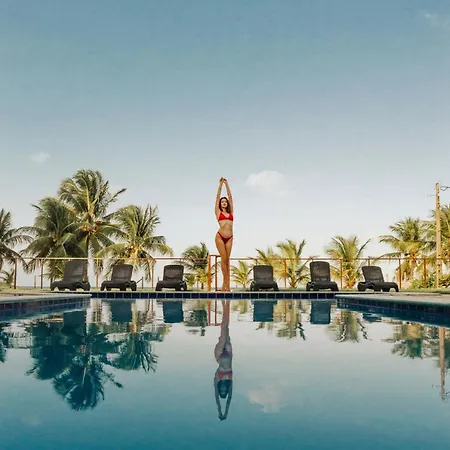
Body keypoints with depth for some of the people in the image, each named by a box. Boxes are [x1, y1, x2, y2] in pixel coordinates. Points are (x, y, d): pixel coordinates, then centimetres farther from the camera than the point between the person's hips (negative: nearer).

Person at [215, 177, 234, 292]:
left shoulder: (230, 212, 16)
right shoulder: (218, 212, 9)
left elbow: (230, 196, 16)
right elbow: (218, 196, 10)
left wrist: (227, 184, 16)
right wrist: (220, 184, 12)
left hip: (229, 238, 3)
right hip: (220, 236, -3)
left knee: (227, 259, 1)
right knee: (223, 259, -5)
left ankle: (226, 283, 1)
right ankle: (226, 283, 0)